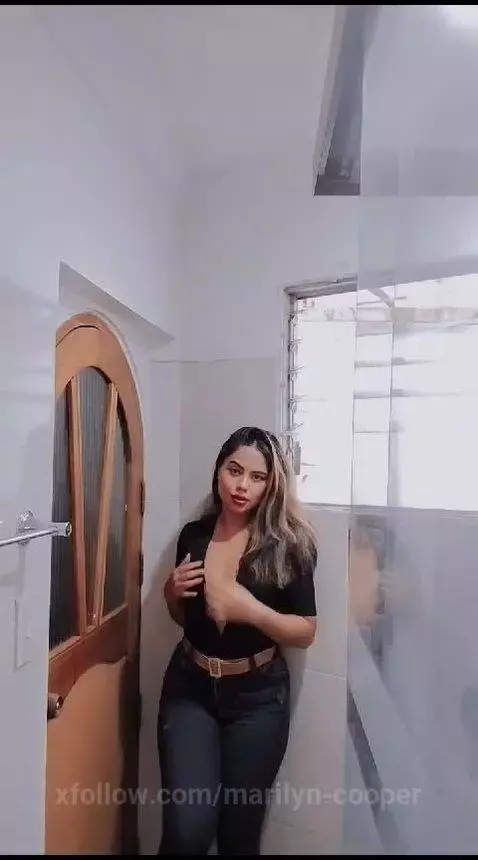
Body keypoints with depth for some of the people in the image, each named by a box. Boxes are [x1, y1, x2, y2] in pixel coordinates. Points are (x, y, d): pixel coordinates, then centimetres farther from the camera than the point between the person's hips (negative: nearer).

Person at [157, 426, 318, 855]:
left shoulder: (286, 544, -13)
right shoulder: (193, 535, -3)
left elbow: (306, 632, -9)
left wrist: (253, 611, -23)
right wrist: (173, 592, -9)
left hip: (257, 695, -1)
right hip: (189, 687, 2)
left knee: (240, 830, 14)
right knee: (189, 827, -4)